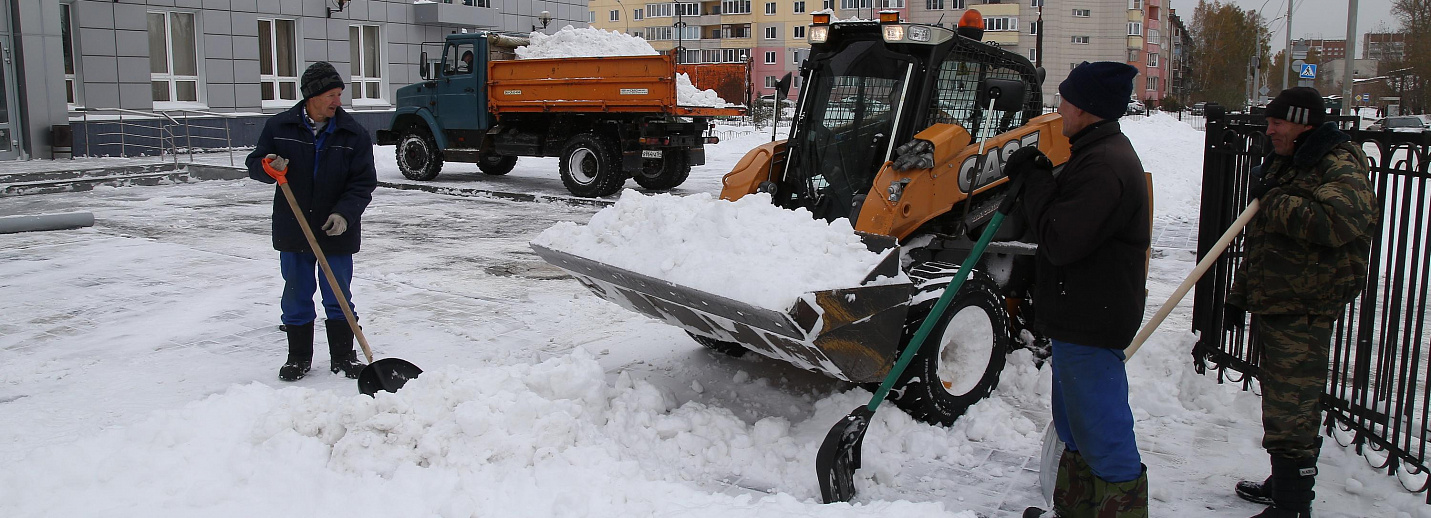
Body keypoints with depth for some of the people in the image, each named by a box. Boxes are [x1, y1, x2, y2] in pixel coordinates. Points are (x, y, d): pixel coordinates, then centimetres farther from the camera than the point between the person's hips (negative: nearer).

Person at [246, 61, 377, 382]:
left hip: (336, 233, -1)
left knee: (339, 298, 7)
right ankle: (298, 357, 24)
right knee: (296, 296, 10)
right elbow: (254, 163, 9)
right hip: (293, 231, 1)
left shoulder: (353, 134, -3)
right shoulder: (279, 127, 1)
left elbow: (364, 182, -6)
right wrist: (268, 167, -16)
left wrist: (345, 213, -21)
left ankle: (343, 357, 20)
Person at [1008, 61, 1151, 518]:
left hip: (1090, 321, -12)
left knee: (1103, 432, -1)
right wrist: (1037, 180, 0)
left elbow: (1060, 241, -27)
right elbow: (1073, 215, 16)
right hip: (1081, 313, 12)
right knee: (1077, 428, 23)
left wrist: (1036, 181, -15)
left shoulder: (1104, 167, -24)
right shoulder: (1102, 154, 12)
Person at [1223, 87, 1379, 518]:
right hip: (1271, 305, 10)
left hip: (1304, 312, -9)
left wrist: (1272, 200, -23)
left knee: (1291, 413, -6)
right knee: (1280, 403, 20)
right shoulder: (1281, 163, 16)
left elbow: (1336, 223, -35)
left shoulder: (1340, 166, -13)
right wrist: (1239, 295, 23)